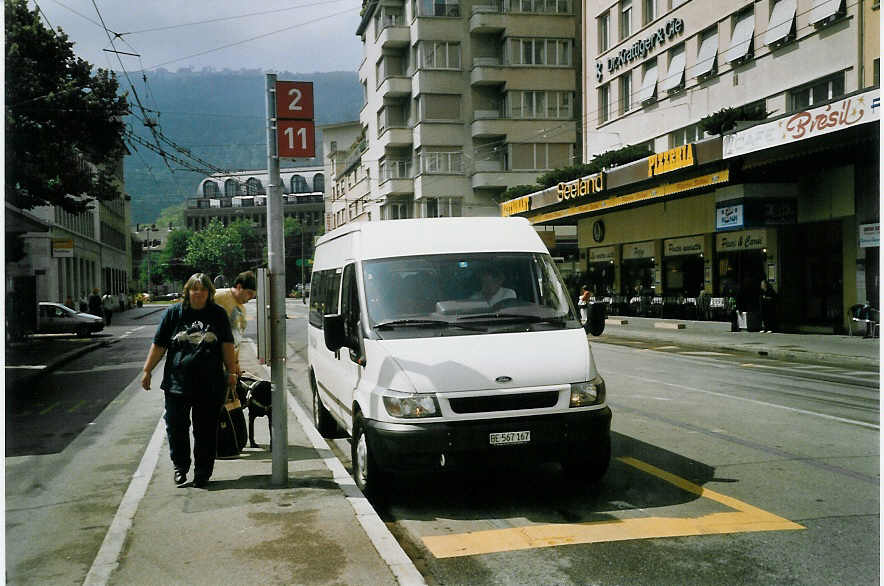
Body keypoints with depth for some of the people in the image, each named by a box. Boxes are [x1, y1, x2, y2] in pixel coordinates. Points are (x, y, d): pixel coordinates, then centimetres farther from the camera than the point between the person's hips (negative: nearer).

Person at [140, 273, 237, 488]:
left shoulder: (218, 314, 6)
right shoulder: (173, 313, 5)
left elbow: (227, 345, 9)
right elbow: (159, 345, 8)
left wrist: (232, 372, 3)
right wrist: (147, 370, 7)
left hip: (210, 385, 0)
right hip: (177, 382, 0)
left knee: (206, 431, 5)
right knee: (176, 428, 5)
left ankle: (202, 474, 18)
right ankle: (180, 466, 28)